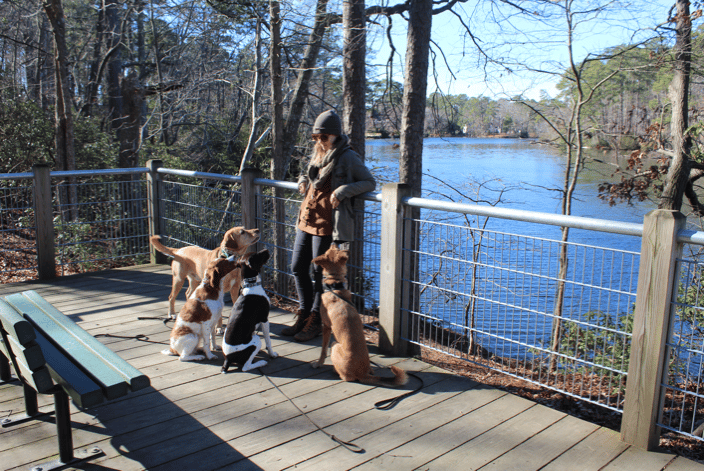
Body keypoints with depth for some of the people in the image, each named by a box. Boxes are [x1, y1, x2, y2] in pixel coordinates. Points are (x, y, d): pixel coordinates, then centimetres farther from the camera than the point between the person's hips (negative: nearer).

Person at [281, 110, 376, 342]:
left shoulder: (347, 157, -9)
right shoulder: (318, 154, 15)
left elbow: (370, 182, -8)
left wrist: (343, 191, -20)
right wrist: (303, 180, 12)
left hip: (327, 224, -8)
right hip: (307, 219, 8)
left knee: (320, 273, 0)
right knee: (298, 268, 11)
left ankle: (315, 322, 16)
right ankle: (304, 315, 27)